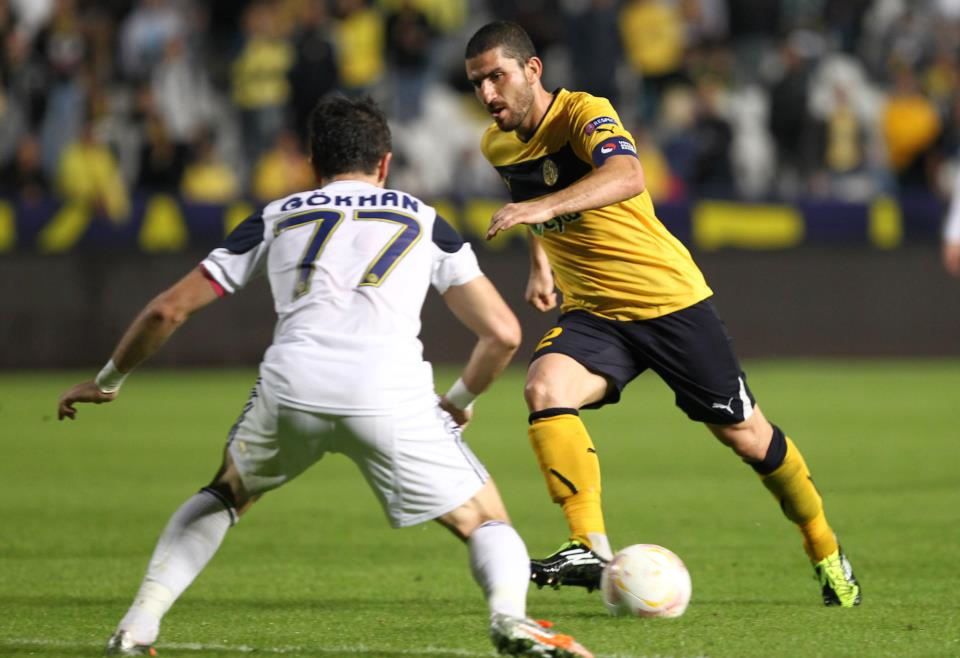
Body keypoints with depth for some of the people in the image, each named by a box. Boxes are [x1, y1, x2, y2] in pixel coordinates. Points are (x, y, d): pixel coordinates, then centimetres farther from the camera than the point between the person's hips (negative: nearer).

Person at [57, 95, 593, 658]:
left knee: (226, 495, 32)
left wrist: (108, 381, 43)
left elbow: (168, 310, 27)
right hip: (393, 394, -1)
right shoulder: (424, 220, 26)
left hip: (292, 382, 2)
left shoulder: (277, 217, 27)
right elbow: (503, 333, 20)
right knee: (486, 522, 15)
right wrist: (461, 402, 39)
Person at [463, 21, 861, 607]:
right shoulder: (498, 146, 2)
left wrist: (544, 207, -54)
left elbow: (627, 175, -42)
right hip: (592, 316, 5)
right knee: (545, 386, -28)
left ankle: (828, 557, 28)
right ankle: (592, 549, -32)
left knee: (746, 435, 4)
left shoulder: (584, 113, -19)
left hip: (672, 300, -5)